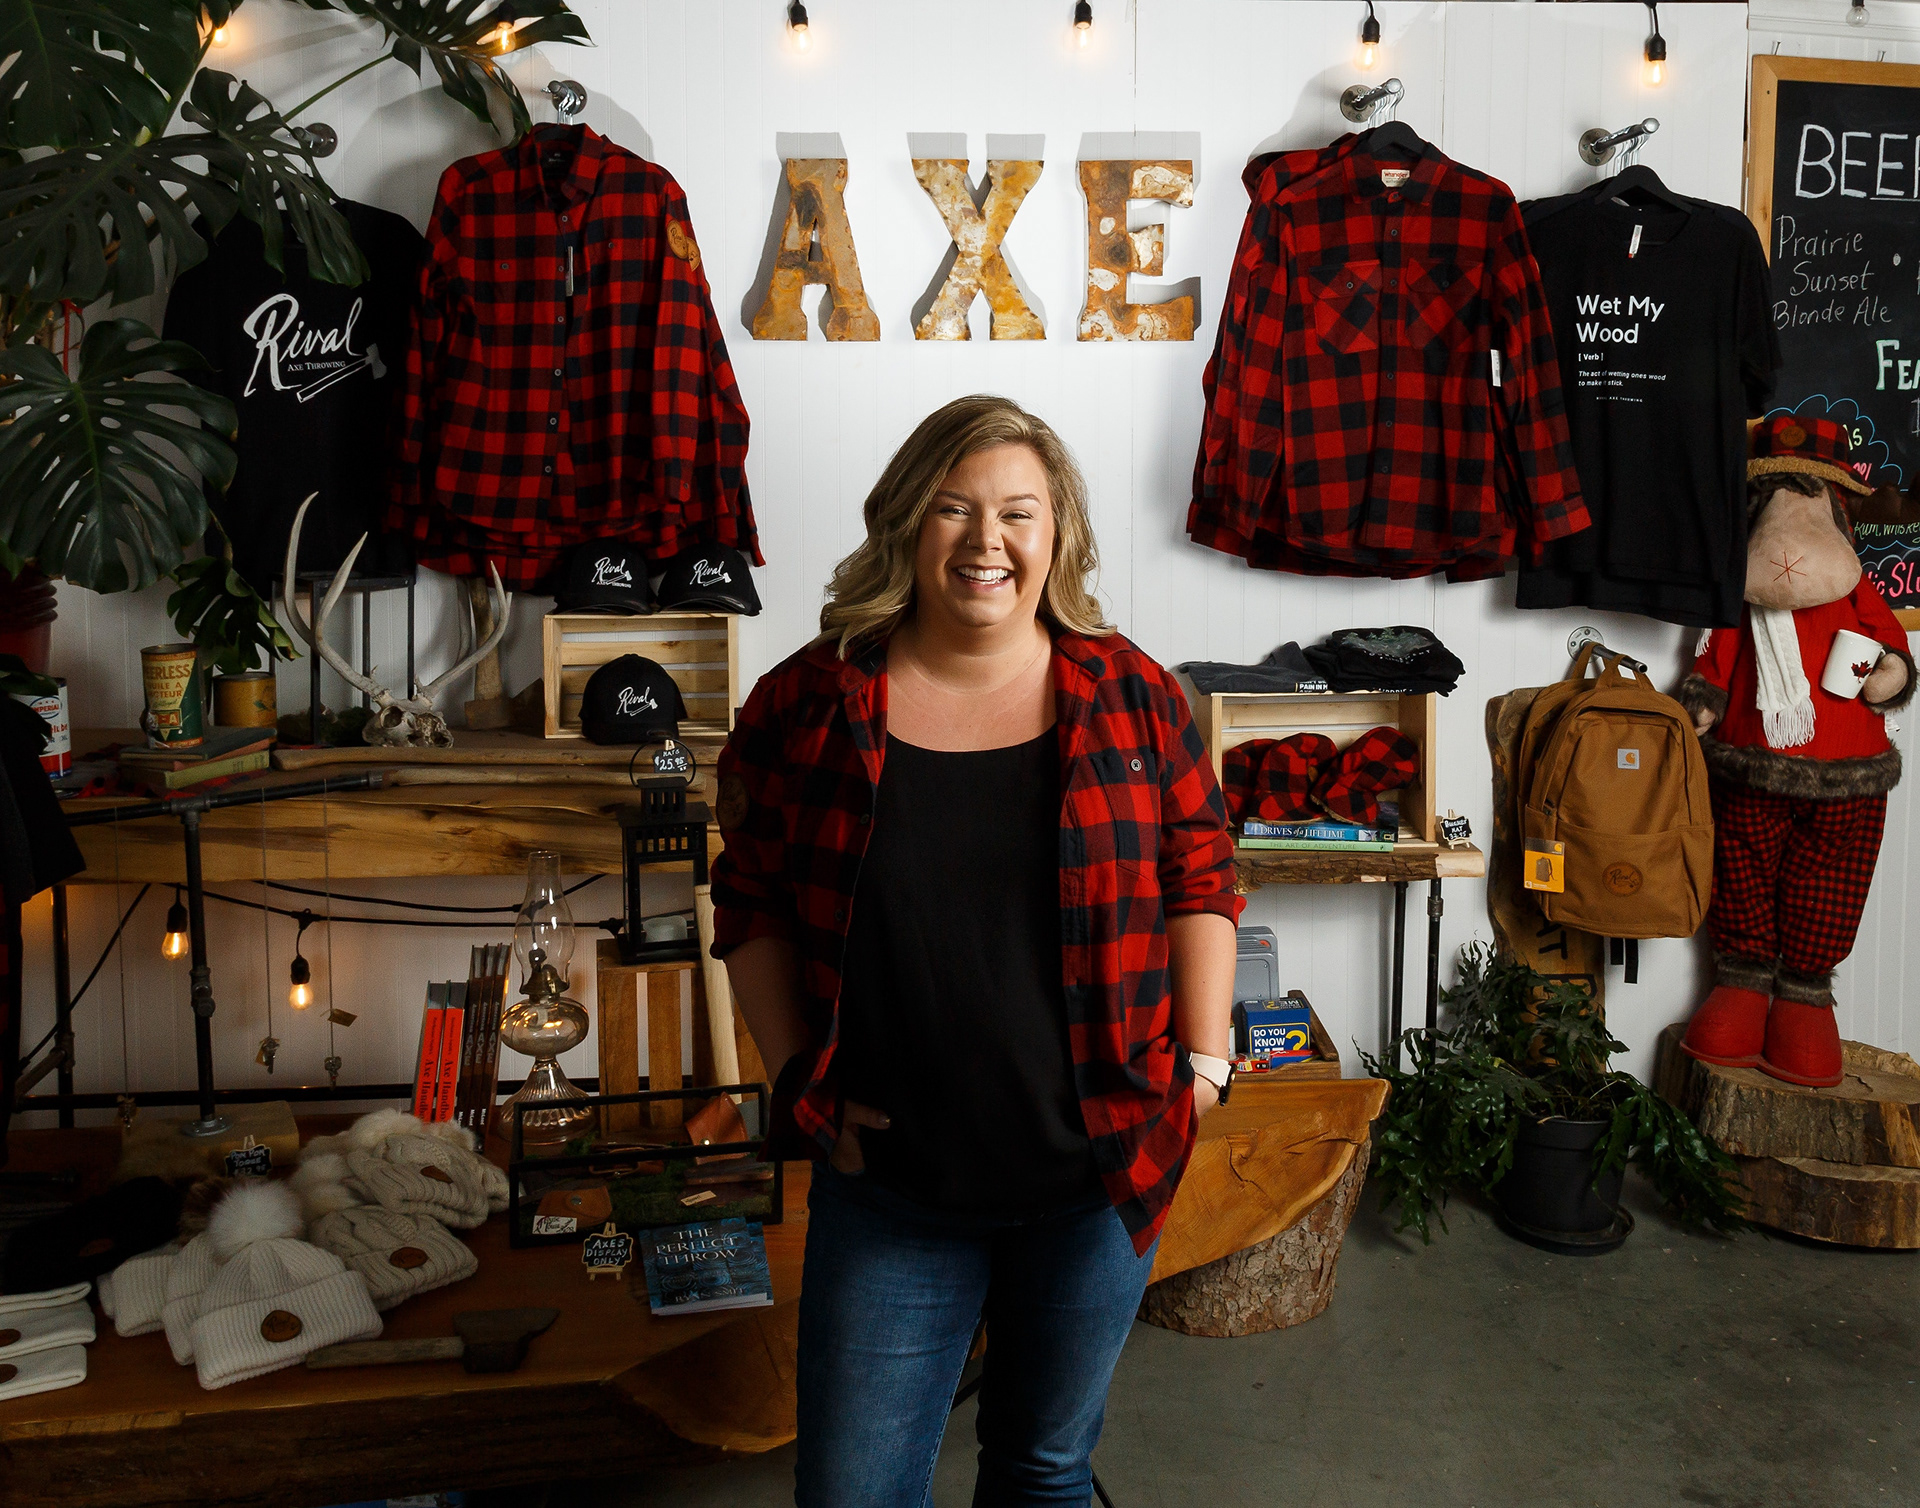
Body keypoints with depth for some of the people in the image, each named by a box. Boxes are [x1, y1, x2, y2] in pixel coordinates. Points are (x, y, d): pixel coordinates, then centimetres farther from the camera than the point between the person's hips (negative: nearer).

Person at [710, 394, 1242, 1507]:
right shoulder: (808, 704, -5)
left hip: (1100, 1178, 1)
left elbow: (1202, 884, 3)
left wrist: (1205, 1063, -4)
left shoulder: (1135, 697, -4)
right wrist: (797, 1079, -5)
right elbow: (753, 904, 3)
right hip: (887, 1186, 0)